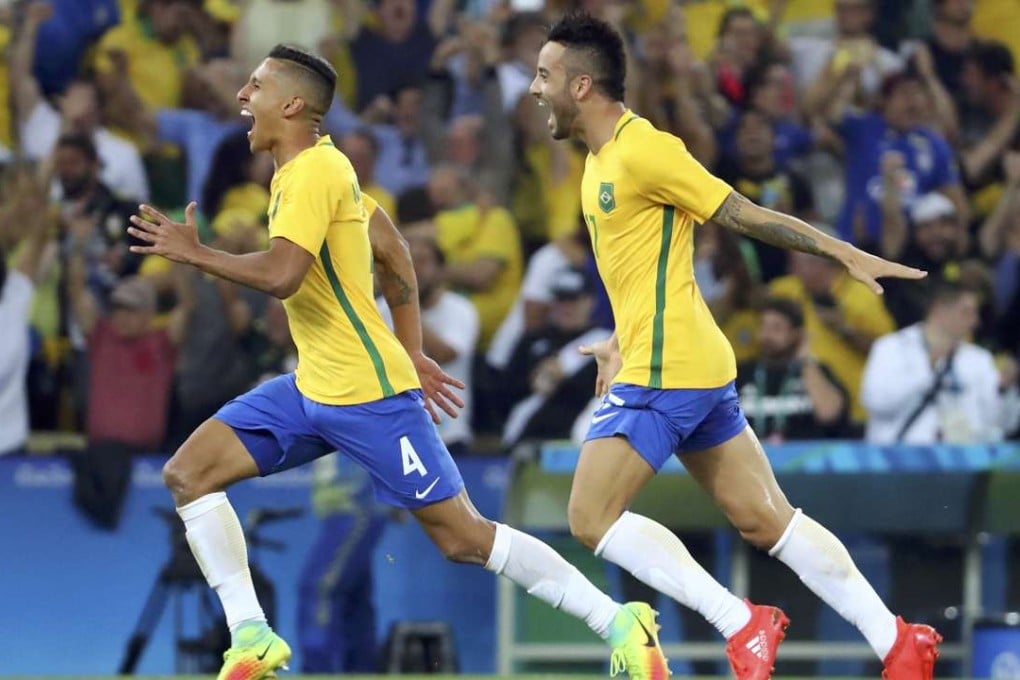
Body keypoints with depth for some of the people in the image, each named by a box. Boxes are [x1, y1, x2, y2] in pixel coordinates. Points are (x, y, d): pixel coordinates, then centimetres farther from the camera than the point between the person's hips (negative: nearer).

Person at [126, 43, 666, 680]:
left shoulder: (313, 173, -16)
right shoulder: (318, 167, 13)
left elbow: (280, 275, -30)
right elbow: (394, 253, 22)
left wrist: (194, 252, -17)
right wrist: (411, 354, 24)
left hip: (368, 394, -10)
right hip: (312, 388, 10)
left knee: (464, 539, -7)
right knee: (189, 472, 0)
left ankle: (620, 623, 0)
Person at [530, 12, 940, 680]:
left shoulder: (643, 149, -14)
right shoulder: (604, 158, 15)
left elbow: (746, 215, -12)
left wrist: (846, 254, -13)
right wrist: (621, 343, 24)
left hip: (663, 374, -9)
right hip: (699, 369, 9)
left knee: (591, 518, -7)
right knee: (766, 520, 8)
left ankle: (741, 624, -8)